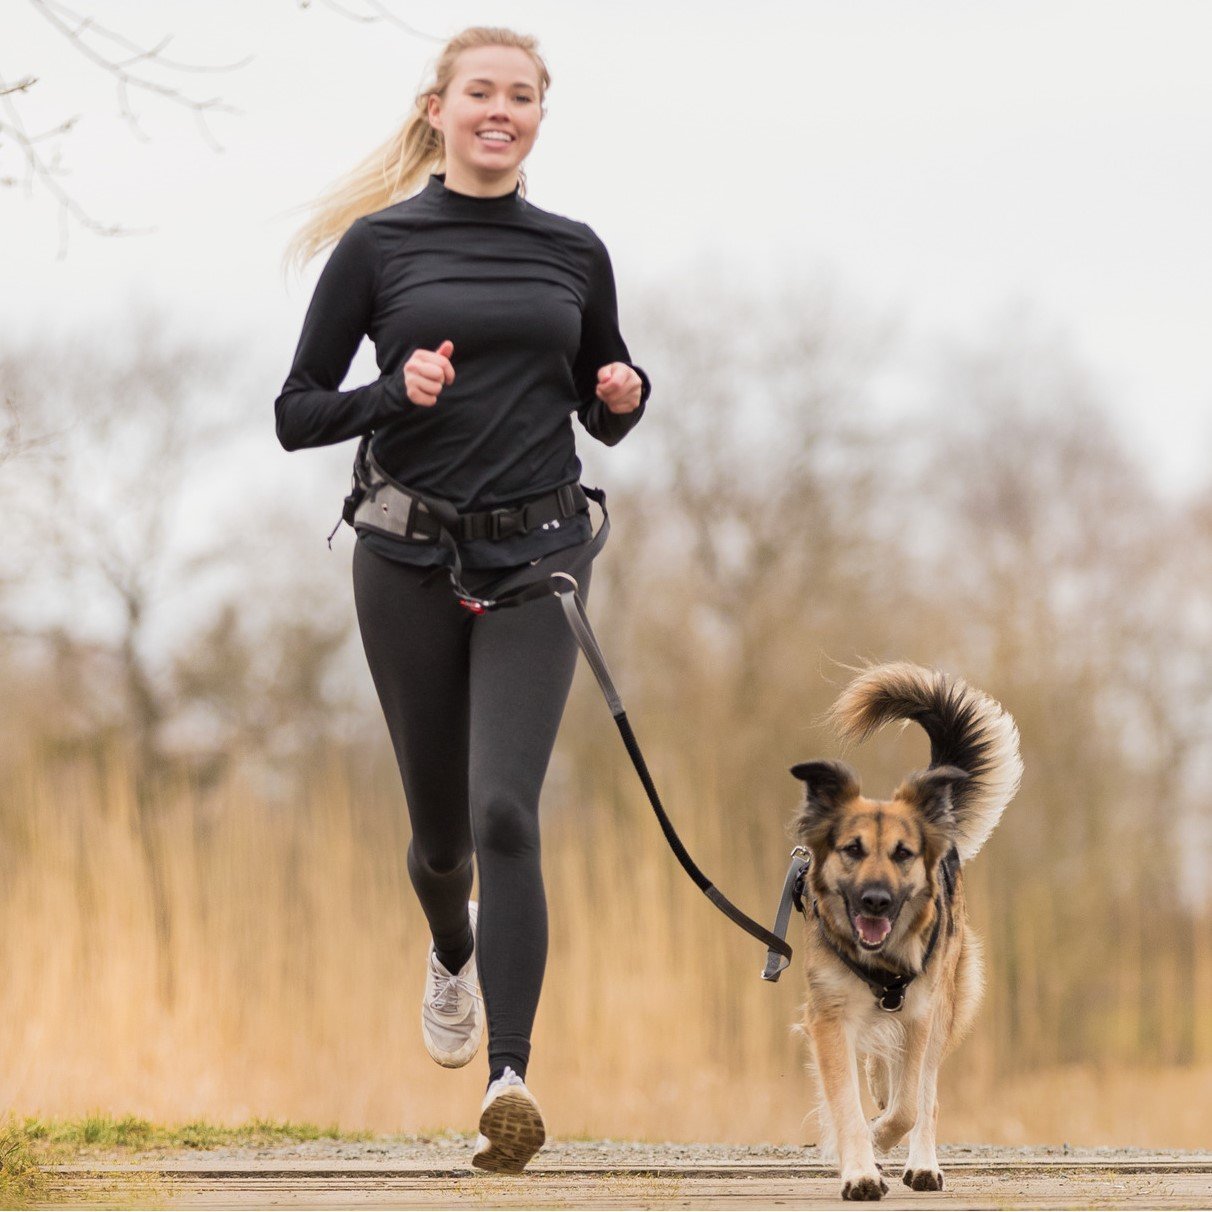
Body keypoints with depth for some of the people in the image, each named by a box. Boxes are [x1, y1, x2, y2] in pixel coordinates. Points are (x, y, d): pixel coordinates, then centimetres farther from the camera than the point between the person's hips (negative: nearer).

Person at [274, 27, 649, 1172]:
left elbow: (600, 416, 19)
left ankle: (508, 1083, -24)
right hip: (410, 560, 0)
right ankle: (451, 953, 50)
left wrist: (623, 396, -3)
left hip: (535, 555, 0)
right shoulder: (379, 244, 0)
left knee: (505, 811, -17)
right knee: (441, 825, 13)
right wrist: (396, 393, -17)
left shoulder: (574, 252, 8)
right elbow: (296, 412, 0)